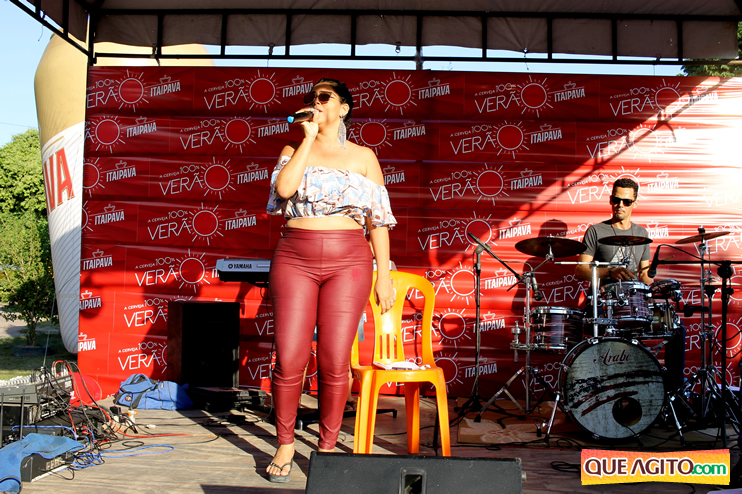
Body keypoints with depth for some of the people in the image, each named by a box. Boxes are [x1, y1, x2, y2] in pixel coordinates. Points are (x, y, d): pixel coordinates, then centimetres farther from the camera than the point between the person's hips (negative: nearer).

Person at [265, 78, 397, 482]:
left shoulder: (363, 156, 9)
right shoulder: (295, 150, 11)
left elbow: (379, 219, 8)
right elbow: (283, 188, -11)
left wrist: (383, 275, 2)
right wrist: (309, 139, -6)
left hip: (348, 262, 0)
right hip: (295, 259, 1)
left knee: (335, 362, -1)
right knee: (290, 358, -2)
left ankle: (327, 447, 15)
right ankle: (285, 445, 16)